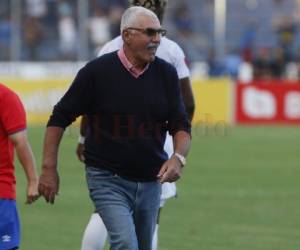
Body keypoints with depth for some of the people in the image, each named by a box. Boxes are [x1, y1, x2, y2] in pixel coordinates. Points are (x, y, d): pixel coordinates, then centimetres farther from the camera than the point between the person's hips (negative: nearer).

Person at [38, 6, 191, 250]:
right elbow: (60, 118, -3)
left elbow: (181, 125, 5)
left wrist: (178, 157, -16)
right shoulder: (97, 71, -9)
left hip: (151, 181, 5)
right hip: (107, 179, -5)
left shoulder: (166, 74, 2)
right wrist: (49, 169, -8)